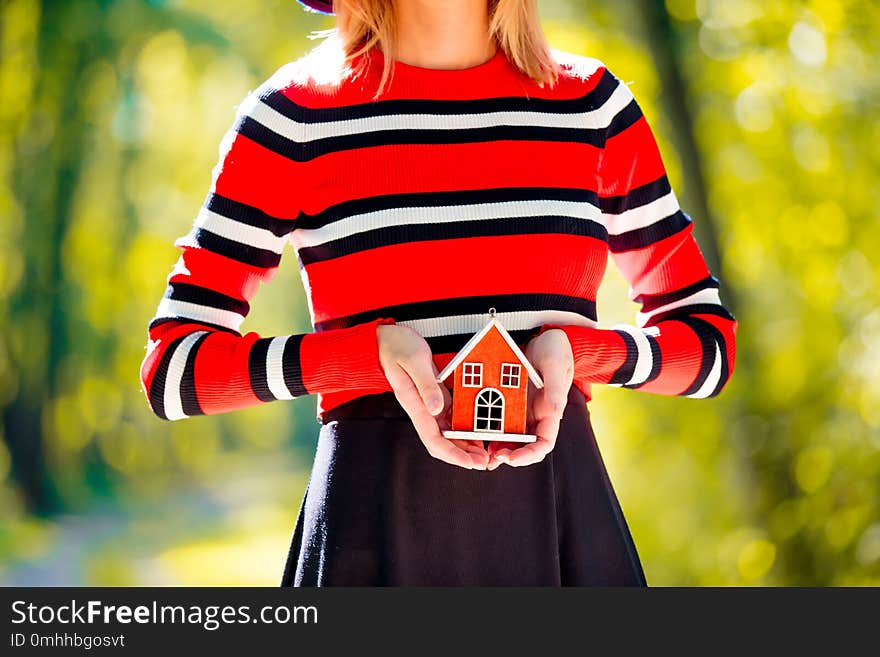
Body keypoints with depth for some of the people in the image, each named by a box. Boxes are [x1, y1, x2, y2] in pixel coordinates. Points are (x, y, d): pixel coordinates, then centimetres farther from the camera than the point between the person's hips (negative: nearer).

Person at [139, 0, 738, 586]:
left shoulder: (592, 103, 8)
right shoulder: (294, 115, 1)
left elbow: (710, 339, 11)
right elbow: (172, 368, -2)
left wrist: (573, 347, -10)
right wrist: (374, 351, -16)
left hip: (566, 522, 2)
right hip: (377, 516, -2)